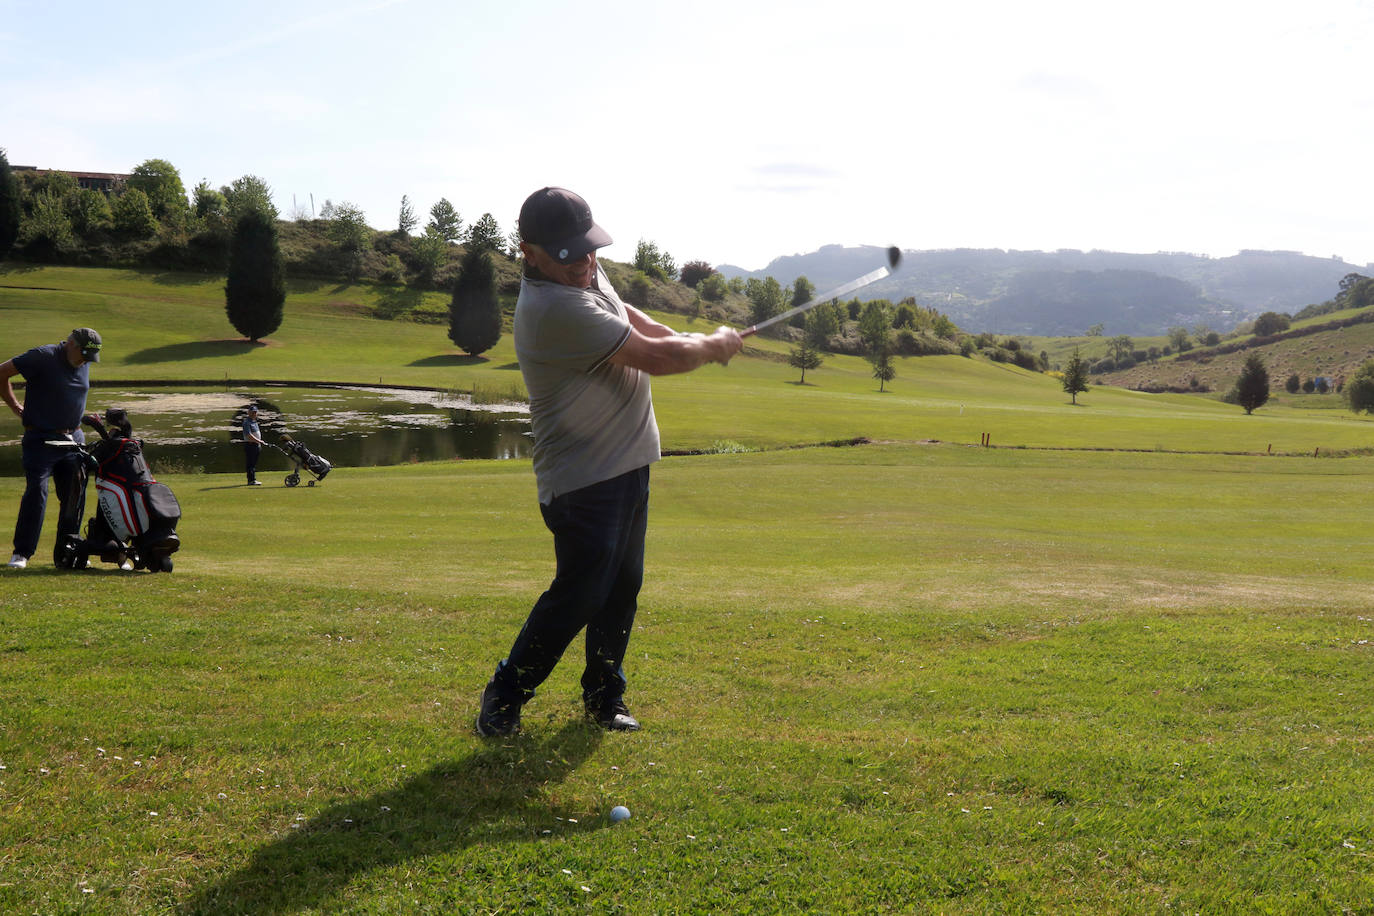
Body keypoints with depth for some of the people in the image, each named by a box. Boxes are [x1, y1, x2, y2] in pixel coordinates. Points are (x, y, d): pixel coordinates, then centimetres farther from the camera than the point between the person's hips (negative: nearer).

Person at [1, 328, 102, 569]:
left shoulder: (84, 364, 9)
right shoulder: (43, 357, -12)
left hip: (74, 439, 6)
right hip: (41, 439, -6)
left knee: (75, 495, 4)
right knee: (36, 492, -12)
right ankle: (21, 553, -4)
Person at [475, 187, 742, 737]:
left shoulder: (586, 273, 6)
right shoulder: (554, 307, -26)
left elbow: (623, 315, 27)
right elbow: (656, 359, -23)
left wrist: (685, 339, 9)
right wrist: (715, 345, -6)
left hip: (627, 465, 10)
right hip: (584, 480, -10)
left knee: (621, 589, 13)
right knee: (578, 594, -9)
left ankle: (604, 697, 27)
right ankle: (504, 698, 8)